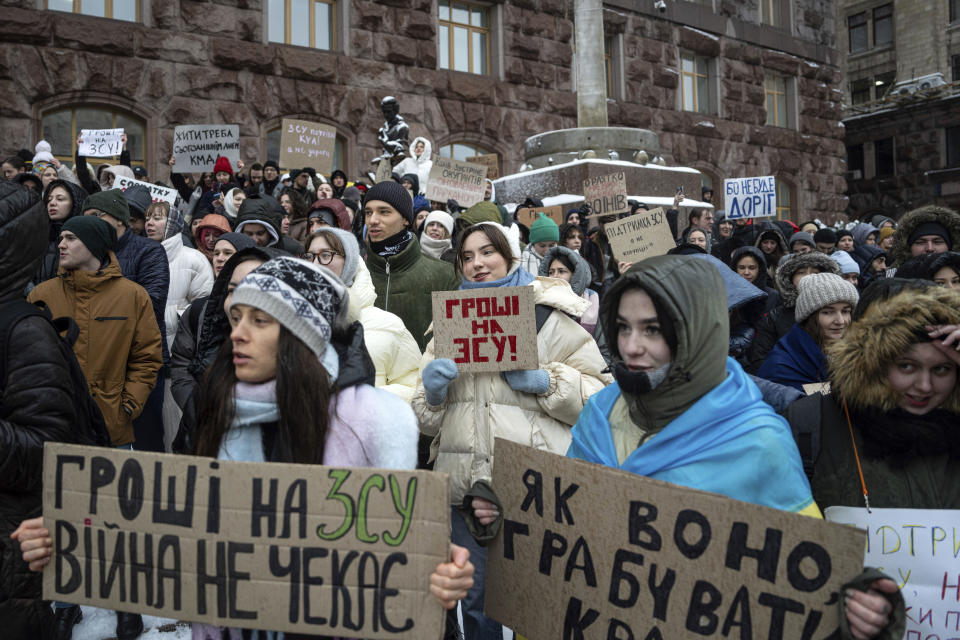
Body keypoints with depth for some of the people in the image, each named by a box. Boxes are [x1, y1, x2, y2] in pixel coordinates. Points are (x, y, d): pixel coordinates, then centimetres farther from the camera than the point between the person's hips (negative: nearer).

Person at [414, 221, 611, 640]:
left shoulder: (549, 315, 1)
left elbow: (600, 395, -4)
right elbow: (427, 420, 15)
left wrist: (546, 381, -17)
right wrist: (432, 391, -5)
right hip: (466, 485, 4)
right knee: (476, 603, 16)